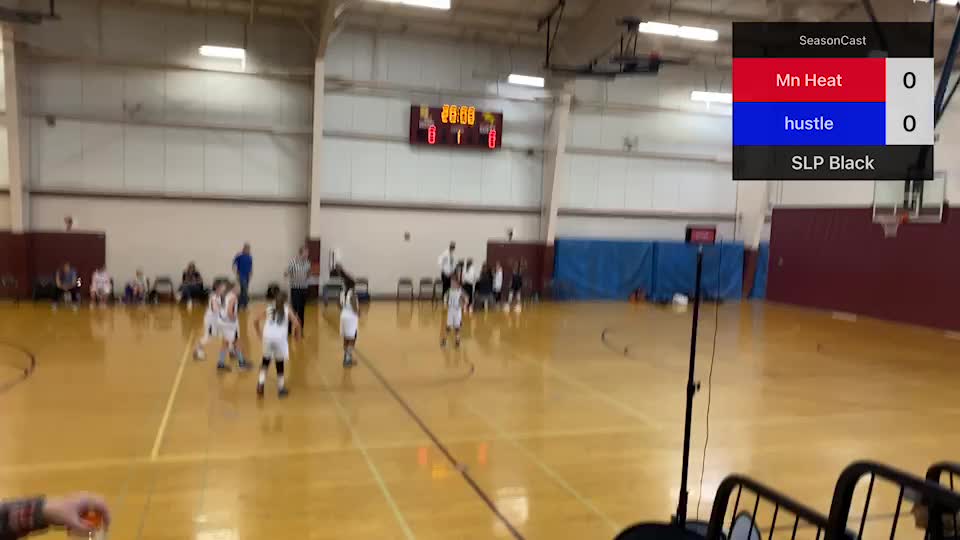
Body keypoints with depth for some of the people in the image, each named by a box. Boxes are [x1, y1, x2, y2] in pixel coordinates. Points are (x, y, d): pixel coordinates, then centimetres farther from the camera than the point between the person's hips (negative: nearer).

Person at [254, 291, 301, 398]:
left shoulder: (268, 309, 17)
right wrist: (297, 336, 16)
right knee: (280, 363, 9)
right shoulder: (287, 310, 10)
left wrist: (259, 334, 24)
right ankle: (281, 389, 18)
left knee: (266, 360, 22)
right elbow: (296, 324, 0)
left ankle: (260, 384, 8)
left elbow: (256, 322, 15)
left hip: (268, 336, 2)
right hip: (280, 338, -2)